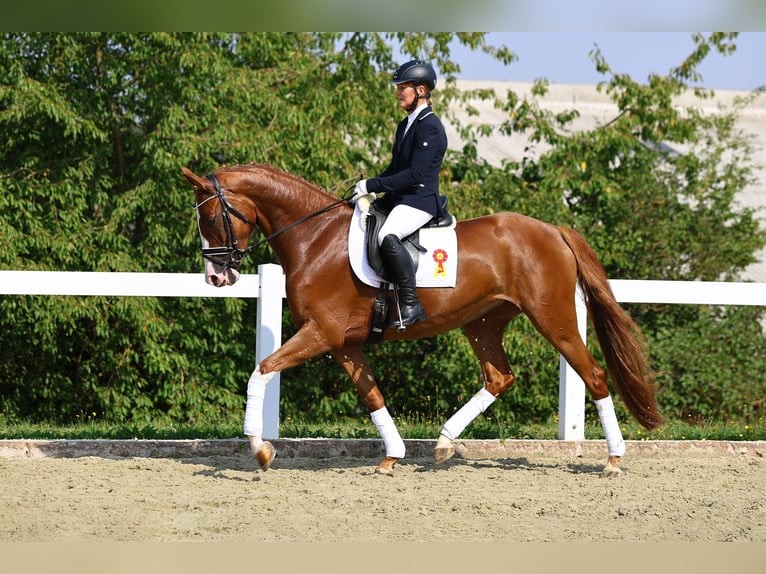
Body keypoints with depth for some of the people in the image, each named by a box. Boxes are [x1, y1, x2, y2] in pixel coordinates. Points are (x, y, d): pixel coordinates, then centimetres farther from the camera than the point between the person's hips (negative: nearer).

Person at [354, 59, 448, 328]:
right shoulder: (406, 125, 16)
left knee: (388, 236, -36)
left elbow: (415, 174, -21)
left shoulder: (430, 127, -14)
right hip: (398, 198, 11)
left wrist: (372, 185, -21)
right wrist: (368, 187, 8)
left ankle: (411, 304, -33)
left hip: (420, 200, -11)